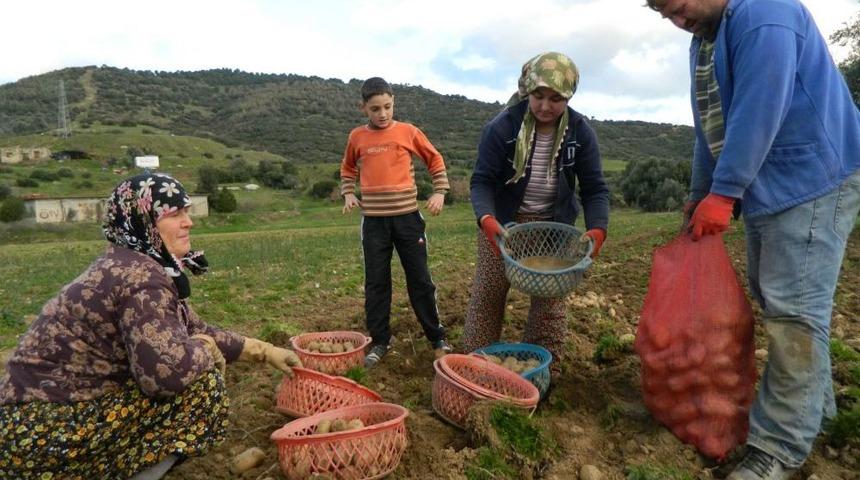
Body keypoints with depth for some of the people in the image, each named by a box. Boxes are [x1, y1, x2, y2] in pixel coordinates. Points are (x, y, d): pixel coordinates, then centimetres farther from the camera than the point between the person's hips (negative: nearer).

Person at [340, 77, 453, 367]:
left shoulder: (408, 131, -1)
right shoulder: (357, 137, 4)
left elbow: (435, 160, 11)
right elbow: (348, 169, 21)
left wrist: (440, 192, 0)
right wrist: (348, 193, 5)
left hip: (407, 216, -1)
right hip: (373, 220, 2)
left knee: (420, 279, 6)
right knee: (376, 282, 7)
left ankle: (437, 338, 20)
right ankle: (380, 341, 21)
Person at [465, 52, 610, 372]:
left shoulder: (580, 132, -9)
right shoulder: (502, 127, -17)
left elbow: (594, 187, -8)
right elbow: (482, 180, -17)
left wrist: (597, 228, -27)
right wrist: (486, 219, -37)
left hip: (553, 225, 2)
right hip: (503, 222, -1)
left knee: (550, 301, 3)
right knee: (487, 295, 2)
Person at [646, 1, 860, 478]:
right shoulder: (703, 39, 15)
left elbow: (759, 113, -23)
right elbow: (710, 125, 19)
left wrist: (722, 192, -21)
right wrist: (698, 196, 20)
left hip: (814, 180, -9)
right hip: (765, 187, 10)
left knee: (793, 309, -10)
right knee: (773, 300, 13)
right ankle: (812, 402, 29)